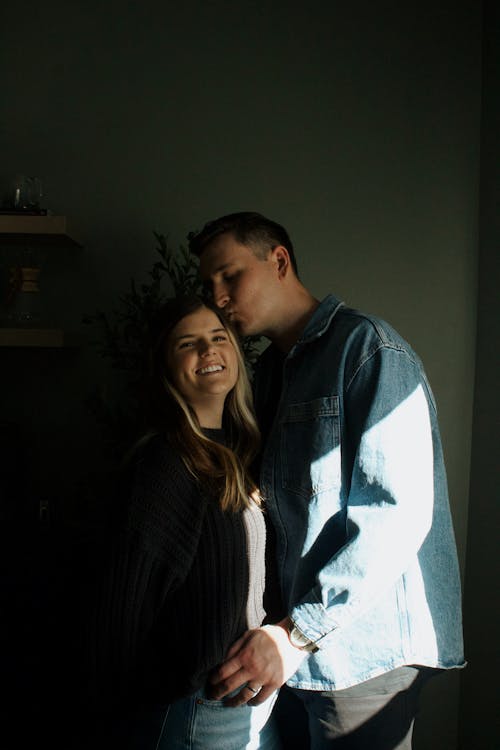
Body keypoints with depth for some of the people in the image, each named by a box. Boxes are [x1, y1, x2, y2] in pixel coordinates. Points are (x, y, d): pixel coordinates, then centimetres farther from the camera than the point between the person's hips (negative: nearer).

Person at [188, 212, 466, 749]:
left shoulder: (365, 346, -13)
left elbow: (398, 511, -22)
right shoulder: (268, 371, 13)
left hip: (360, 648, -7)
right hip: (291, 645, 7)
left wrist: (296, 634, -24)